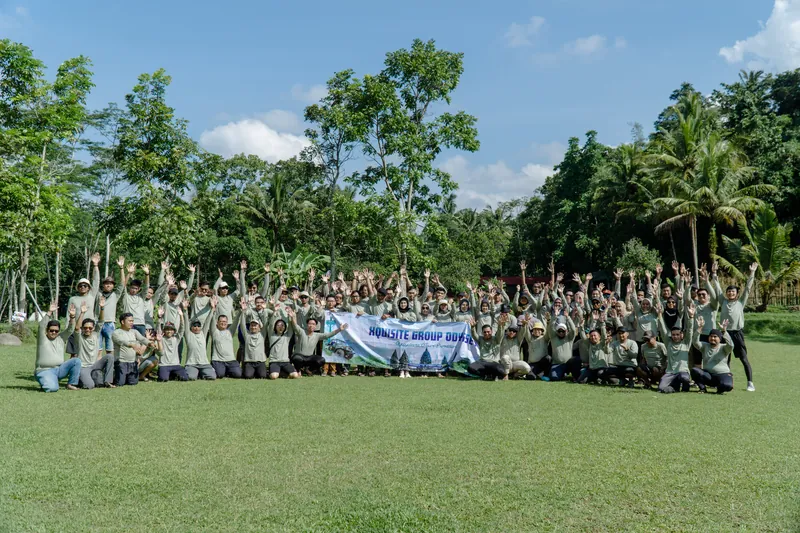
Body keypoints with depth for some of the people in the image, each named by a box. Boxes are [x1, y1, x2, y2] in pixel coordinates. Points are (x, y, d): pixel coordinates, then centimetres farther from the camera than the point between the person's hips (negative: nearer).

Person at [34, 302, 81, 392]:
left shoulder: (61, 338, 13)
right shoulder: (42, 338, 0)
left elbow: (70, 330, 1)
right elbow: (41, 326, -15)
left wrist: (72, 316, -16)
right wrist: (49, 312, -26)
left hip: (59, 369, 5)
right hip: (45, 371, -5)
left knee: (76, 361, -17)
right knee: (52, 388, -30)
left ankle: (71, 384, -7)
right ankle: (46, 382, 8)